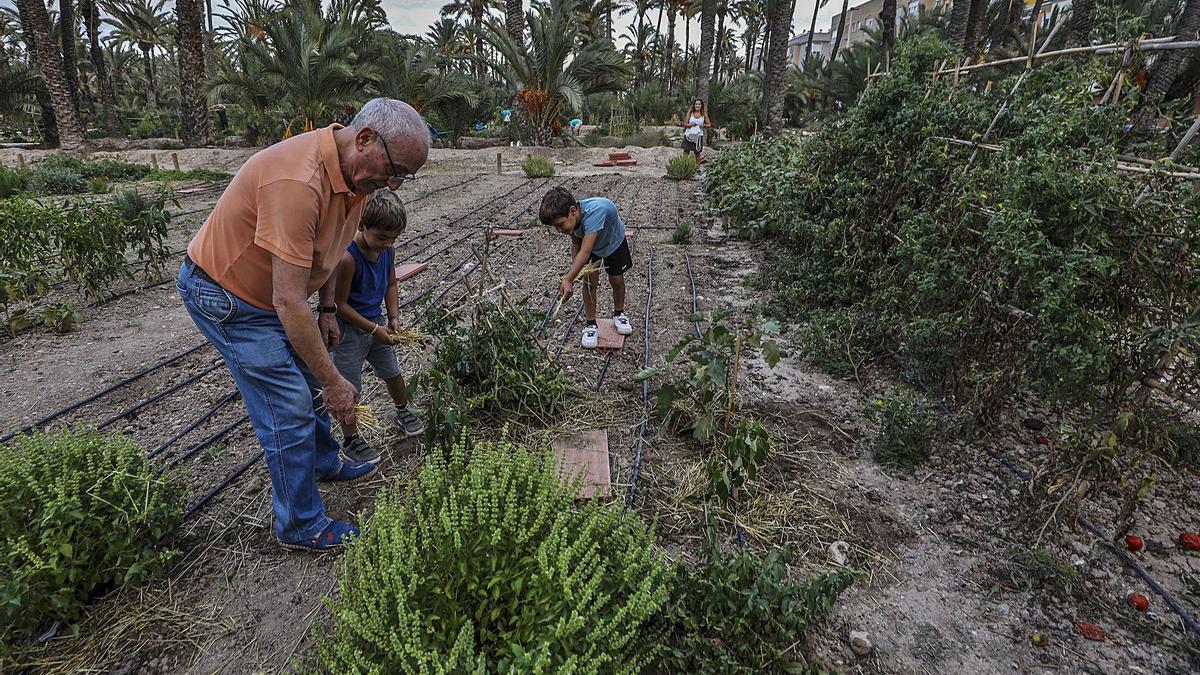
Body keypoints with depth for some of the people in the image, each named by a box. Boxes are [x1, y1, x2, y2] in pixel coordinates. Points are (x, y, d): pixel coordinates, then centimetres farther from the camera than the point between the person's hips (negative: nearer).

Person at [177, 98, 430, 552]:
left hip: (269, 291, 9)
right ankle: (300, 527, 10)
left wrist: (327, 310, 8)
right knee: (289, 409, -7)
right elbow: (289, 303, -37)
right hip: (223, 296, -9)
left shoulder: (354, 170, -7)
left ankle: (323, 463, 43)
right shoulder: (298, 182, -37)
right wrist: (334, 382, -31)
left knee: (311, 385, 19)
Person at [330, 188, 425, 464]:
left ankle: (403, 413, 44)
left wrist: (393, 318, -4)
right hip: (349, 329, -7)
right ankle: (350, 439, 21)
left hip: (377, 323, 7)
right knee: (349, 387, 4)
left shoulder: (388, 250, -6)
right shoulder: (347, 257, -28)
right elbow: (340, 304, -23)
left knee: (392, 372, 21)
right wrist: (374, 329, -20)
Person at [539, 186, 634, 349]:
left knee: (616, 279, 5)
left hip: (614, 241, -3)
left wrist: (568, 279, -54)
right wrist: (574, 268, -25)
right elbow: (576, 242, -9)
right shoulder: (571, 218, -28)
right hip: (589, 242, 3)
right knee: (590, 280, -7)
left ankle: (619, 315, 31)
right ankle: (591, 325, 4)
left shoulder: (594, 211, -48)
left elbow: (585, 252, -51)